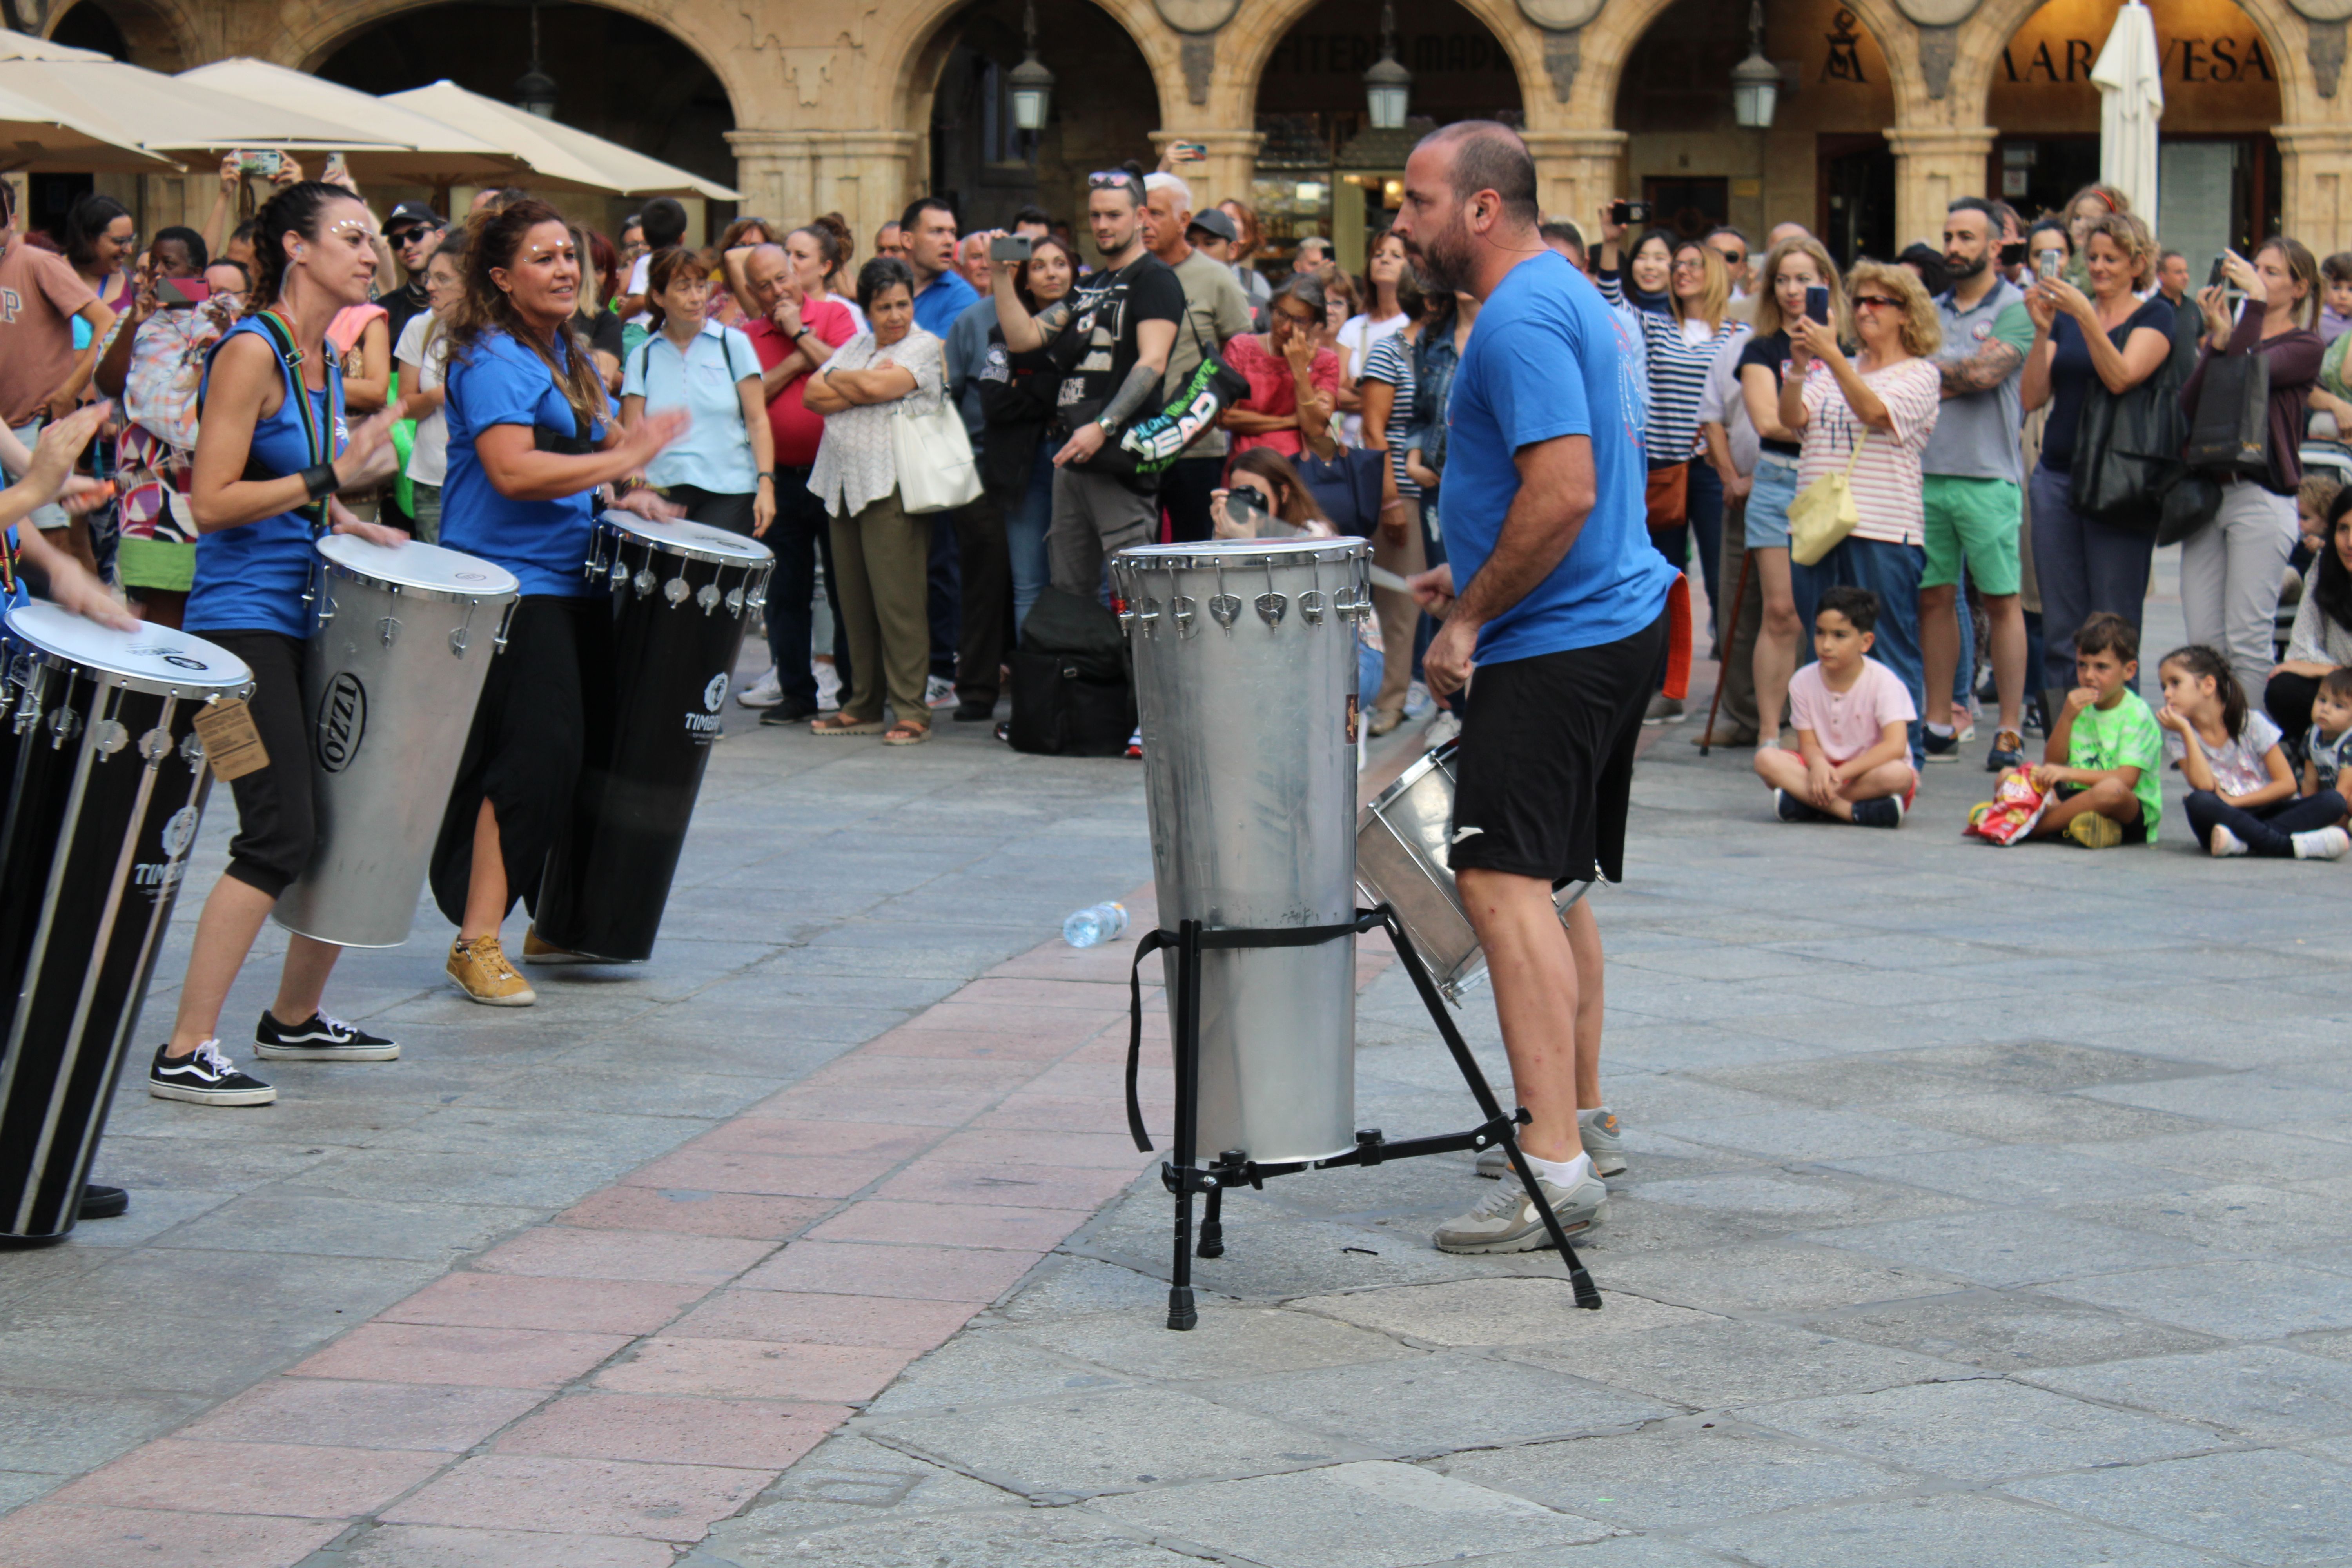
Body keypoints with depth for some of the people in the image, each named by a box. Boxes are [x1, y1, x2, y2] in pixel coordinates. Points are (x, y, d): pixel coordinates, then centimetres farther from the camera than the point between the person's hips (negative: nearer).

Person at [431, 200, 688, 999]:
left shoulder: (570, 355, 16)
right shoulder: (491, 358, -13)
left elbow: (594, 446, 30)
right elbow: (514, 470, -26)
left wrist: (624, 498, 9)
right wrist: (622, 459, -21)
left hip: (572, 581, 10)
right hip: (509, 583, -10)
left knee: (570, 753, 14)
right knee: (533, 754, -15)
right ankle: (477, 941, -12)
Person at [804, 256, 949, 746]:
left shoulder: (925, 347, 1)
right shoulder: (856, 346, 19)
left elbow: (878, 386, -14)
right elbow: (813, 396, 8)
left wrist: (837, 378, 3)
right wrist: (860, 388, -5)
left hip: (893, 486, -6)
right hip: (843, 484, 6)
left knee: (897, 601, -9)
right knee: (856, 601, 8)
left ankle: (911, 711, -6)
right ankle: (863, 705, 16)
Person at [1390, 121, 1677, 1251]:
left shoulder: (1521, 320, -17)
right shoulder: (1569, 294, 17)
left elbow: (1566, 492, -26)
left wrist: (1472, 618, -18)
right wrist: (1474, 575, 19)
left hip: (1555, 646, -11)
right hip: (1618, 619, 11)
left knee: (1504, 882, -16)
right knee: (1549, 881, 19)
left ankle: (1557, 1170, -21)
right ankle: (1580, 1117, 27)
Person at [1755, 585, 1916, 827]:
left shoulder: (1884, 682, -14)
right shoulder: (1803, 682, -2)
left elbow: (1895, 747, -24)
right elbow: (1808, 743, -2)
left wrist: (1841, 773, -29)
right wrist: (1819, 765, -27)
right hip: (1824, 769, 3)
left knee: (1898, 775, -38)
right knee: (1766, 759, -23)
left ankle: (1804, 803, -29)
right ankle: (1852, 811, -34)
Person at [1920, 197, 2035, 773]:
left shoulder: (2016, 309, -1)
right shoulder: (1932, 311, 16)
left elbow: (1987, 372, -14)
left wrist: (1933, 371, 0)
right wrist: (1963, 373, -7)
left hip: (1987, 477, -5)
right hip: (1926, 472, 5)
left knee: (2001, 601, -2)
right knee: (1935, 598, 6)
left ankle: (2010, 731, 0)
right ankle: (1938, 726, 12)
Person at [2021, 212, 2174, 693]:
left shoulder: (2154, 316, 2)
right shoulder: (2066, 317, 15)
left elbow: (2121, 377, -15)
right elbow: (2032, 397, 5)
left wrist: (2086, 317, -22)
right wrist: (2042, 331, -7)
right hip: (2056, 477, 5)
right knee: (2059, 628, 5)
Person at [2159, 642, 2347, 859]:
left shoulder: (2252, 723, -2)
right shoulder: (2177, 740, 0)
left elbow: (2287, 785, -6)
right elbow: (2204, 787, -17)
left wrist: (2232, 801, -13)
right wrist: (2187, 732, -18)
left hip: (2265, 812, 1)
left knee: (2332, 801, -24)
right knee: (2198, 802, -35)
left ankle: (2242, 841, -38)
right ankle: (2290, 845, -39)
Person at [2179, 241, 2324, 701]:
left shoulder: (2305, 346, 3)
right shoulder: (2233, 335, 19)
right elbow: (2188, 408, 5)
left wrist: (2255, 301, -15)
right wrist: (2218, 338, -5)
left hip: (2261, 497, -6)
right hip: (2207, 489, 6)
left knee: (2247, 639, -7)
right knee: (2202, 638, 3)